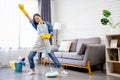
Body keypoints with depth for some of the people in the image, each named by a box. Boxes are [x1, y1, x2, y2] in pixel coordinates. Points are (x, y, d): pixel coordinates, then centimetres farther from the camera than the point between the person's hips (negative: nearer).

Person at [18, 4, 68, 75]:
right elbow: (29, 18, 2)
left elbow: (52, 32, -2)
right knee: (30, 56, -1)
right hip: (38, 43, 3)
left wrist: (46, 36, -22)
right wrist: (23, 9, -5)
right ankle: (33, 70, 19)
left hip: (46, 43, -3)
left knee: (53, 56, -4)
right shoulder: (36, 25, 9)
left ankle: (62, 70, 6)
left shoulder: (47, 24, 1)